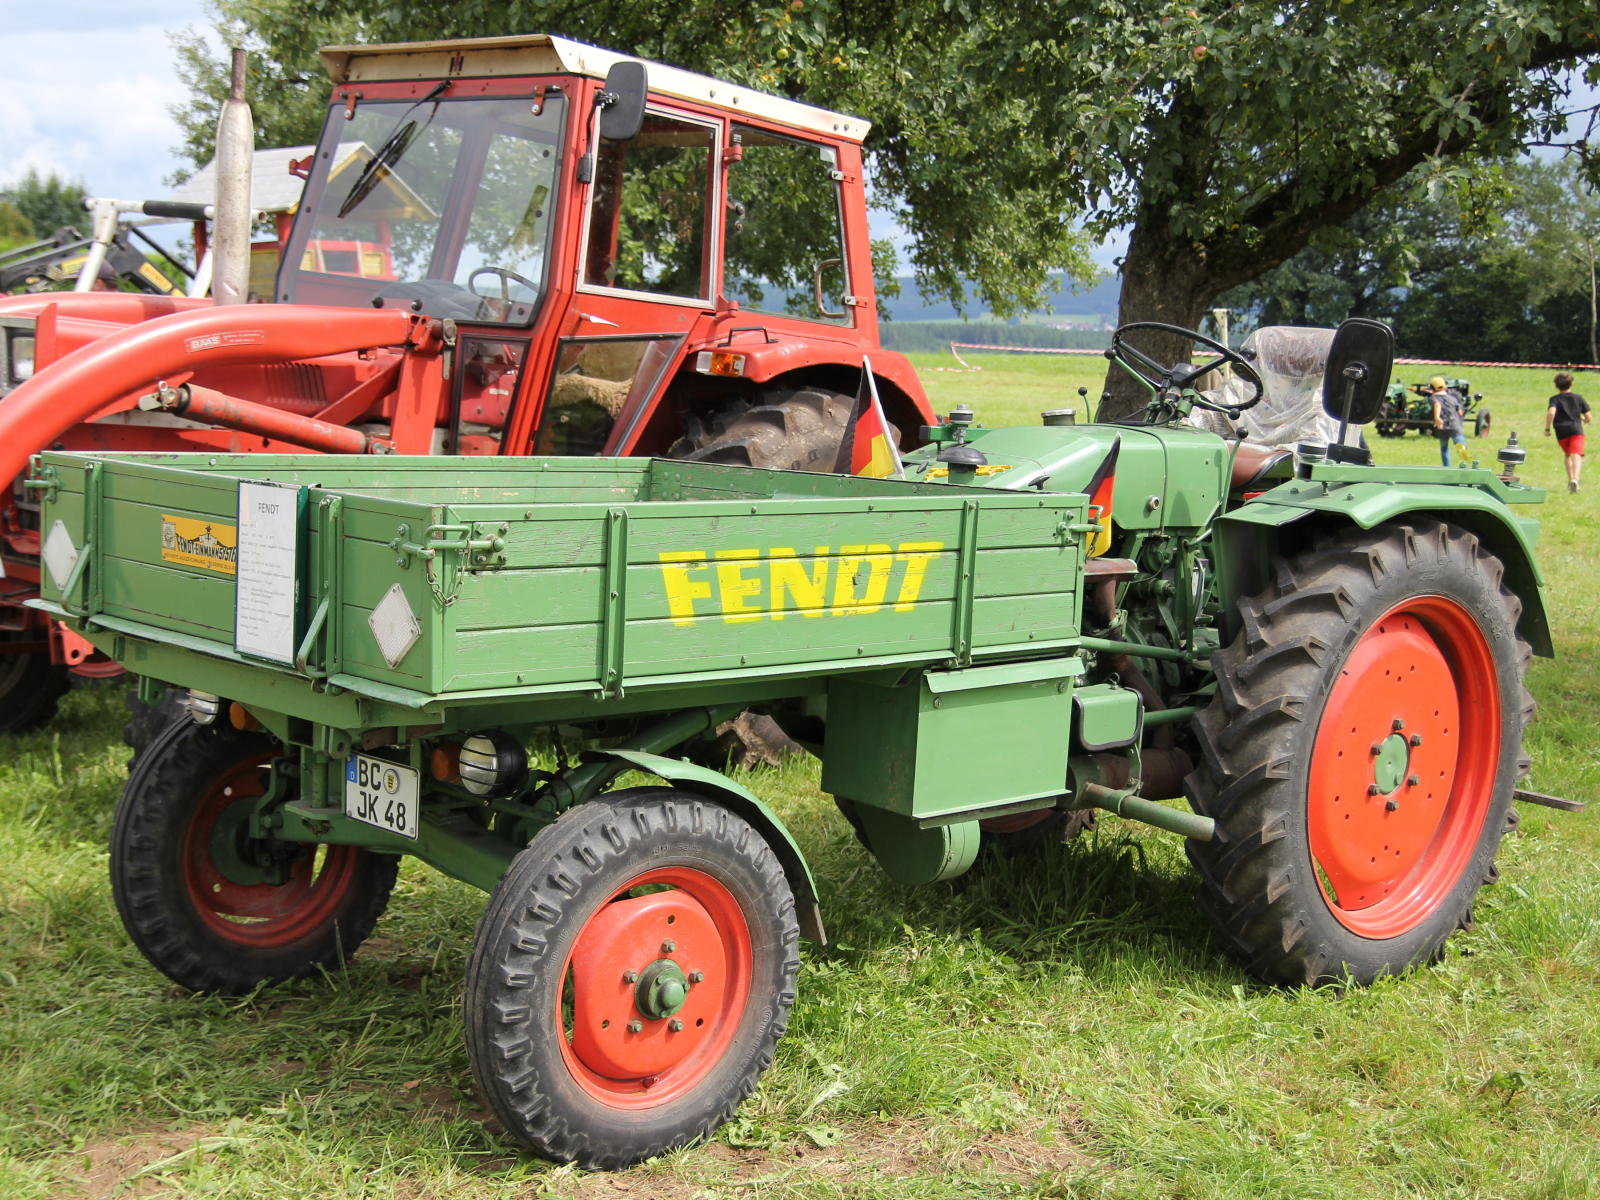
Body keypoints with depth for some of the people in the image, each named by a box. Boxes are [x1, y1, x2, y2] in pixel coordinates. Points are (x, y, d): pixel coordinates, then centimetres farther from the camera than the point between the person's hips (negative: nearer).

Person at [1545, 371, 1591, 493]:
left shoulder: (1554, 399, 4)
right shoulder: (1579, 398, 12)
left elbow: (1551, 412, -18)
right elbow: (1588, 417, 11)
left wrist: (1547, 428, -10)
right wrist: (1584, 420, 35)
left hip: (1561, 431, 1)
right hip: (1576, 429, 0)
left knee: (1568, 455, 23)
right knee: (1576, 455, -14)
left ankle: (1570, 480, 21)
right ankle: (1575, 478, -38)